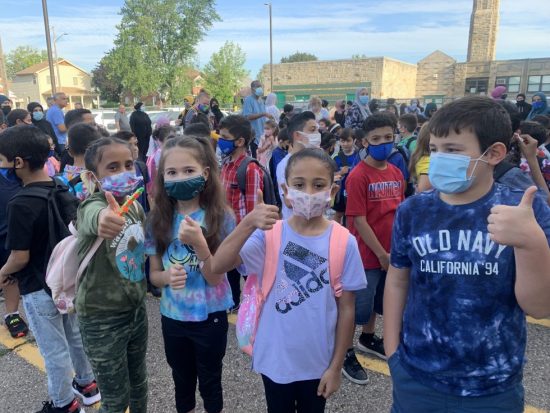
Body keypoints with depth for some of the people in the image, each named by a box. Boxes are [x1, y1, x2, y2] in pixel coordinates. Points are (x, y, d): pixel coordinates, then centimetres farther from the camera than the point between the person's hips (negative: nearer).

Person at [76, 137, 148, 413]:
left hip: (136, 308, 6)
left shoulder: (136, 206, -1)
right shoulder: (91, 206, -22)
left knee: (138, 383, 23)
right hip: (102, 319, -6)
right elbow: (94, 216, -48)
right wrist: (103, 219, -70)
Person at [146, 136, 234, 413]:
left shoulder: (220, 217, -16)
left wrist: (199, 243, -35)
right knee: (182, 382, 23)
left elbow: (215, 277, -18)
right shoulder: (158, 220, -7)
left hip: (210, 317, -3)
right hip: (172, 317, 3)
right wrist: (168, 277, -23)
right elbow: (154, 274, 1)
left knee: (210, 382, 18)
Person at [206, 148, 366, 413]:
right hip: (275, 359, 1)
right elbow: (217, 267, -23)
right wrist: (248, 224, -35)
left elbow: (346, 308, -7)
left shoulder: (344, 242, -14)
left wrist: (336, 366, -3)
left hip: (317, 362, 0)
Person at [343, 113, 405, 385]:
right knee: (357, 306, 5)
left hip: (391, 253, 7)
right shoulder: (358, 176, -18)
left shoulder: (397, 173, 3)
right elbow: (358, 221, -19)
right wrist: (381, 254, -15)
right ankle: (346, 354, 23)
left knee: (377, 300, 23)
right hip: (367, 255, -7)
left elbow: (400, 213, 11)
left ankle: (368, 339, 45)